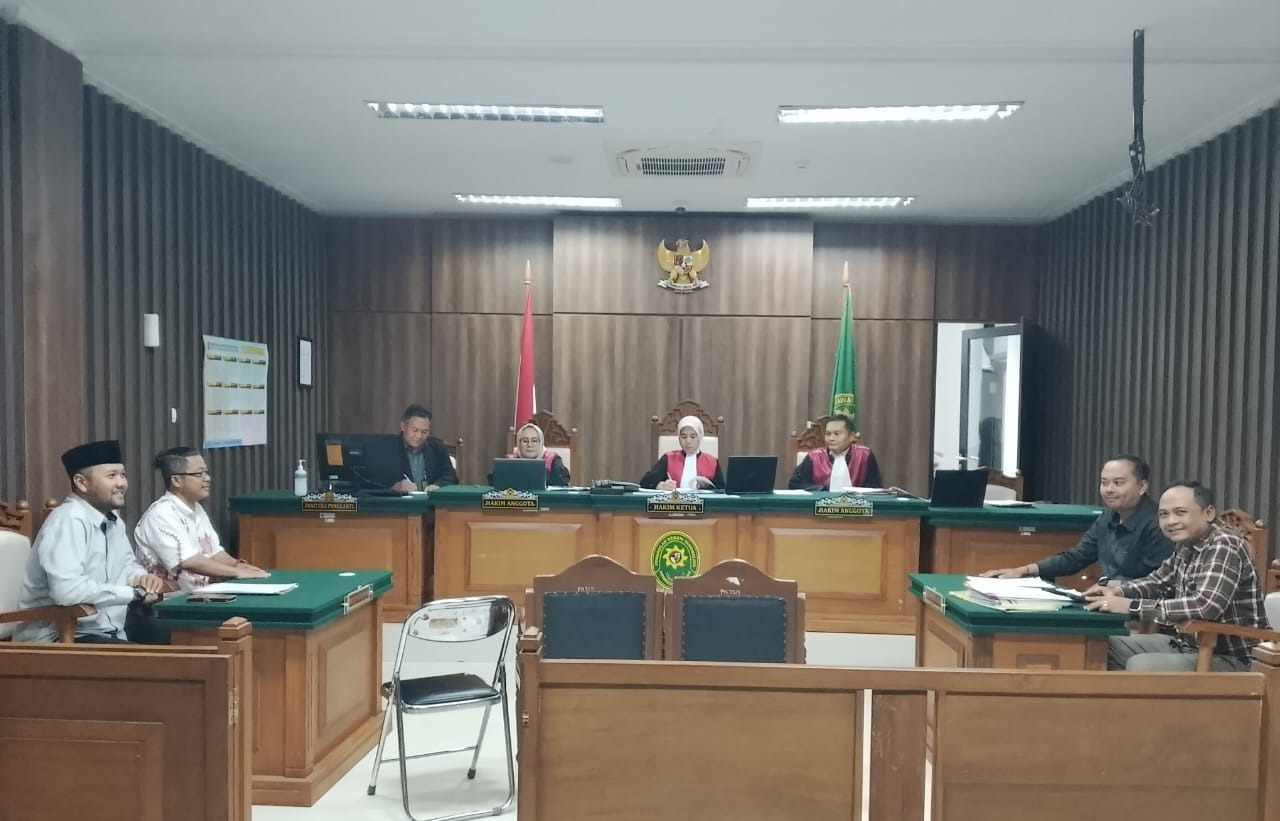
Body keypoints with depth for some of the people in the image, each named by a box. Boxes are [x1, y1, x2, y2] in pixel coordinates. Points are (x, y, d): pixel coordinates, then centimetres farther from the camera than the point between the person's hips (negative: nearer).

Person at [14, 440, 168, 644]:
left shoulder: (113, 520, 8)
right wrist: (136, 592, -18)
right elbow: (67, 590, -30)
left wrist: (143, 579, -4)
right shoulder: (69, 520, -18)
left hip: (106, 630, 8)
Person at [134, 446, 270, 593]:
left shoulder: (196, 509, 12)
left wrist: (237, 565, -5)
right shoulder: (162, 514, -14)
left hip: (198, 594, 8)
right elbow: (189, 562, -23)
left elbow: (214, 553, 14)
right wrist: (238, 572, -20)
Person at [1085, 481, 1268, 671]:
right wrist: (1117, 592, 0)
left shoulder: (1223, 546, -21)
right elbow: (1159, 580, 20)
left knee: (1140, 665, -29)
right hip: (1188, 644, 9)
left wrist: (1132, 606, -31)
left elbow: (1205, 606, -34)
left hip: (1228, 658, -9)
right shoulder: (1186, 545, 5)